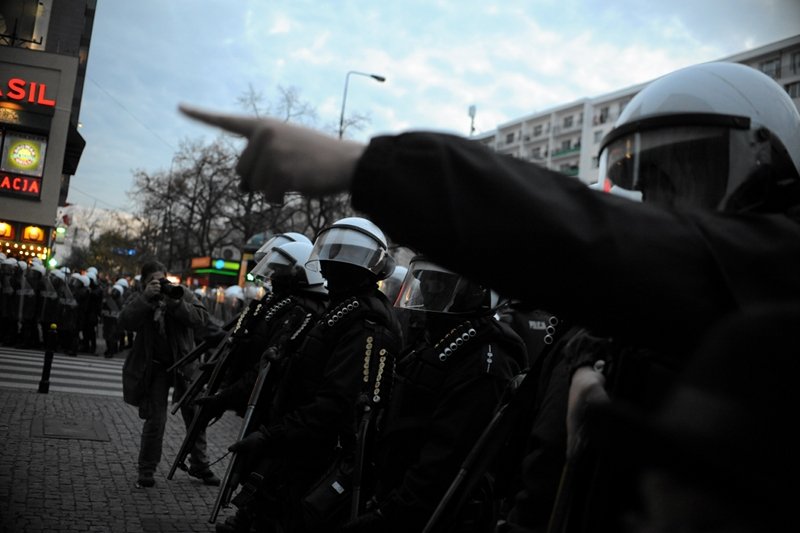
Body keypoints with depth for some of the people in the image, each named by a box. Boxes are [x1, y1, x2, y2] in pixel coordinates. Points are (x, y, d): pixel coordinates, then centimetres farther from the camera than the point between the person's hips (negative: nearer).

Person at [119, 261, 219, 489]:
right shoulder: (139, 299, 0)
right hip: (155, 367, -1)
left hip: (184, 364, 1)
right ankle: (146, 470, 14)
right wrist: (146, 297, -26)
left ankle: (199, 465, 25)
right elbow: (125, 322, -18)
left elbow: (202, 319, -13)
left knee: (195, 417, 8)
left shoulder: (182, 294, 0)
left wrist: (176, 303, -23)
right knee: (155, 420, -2)